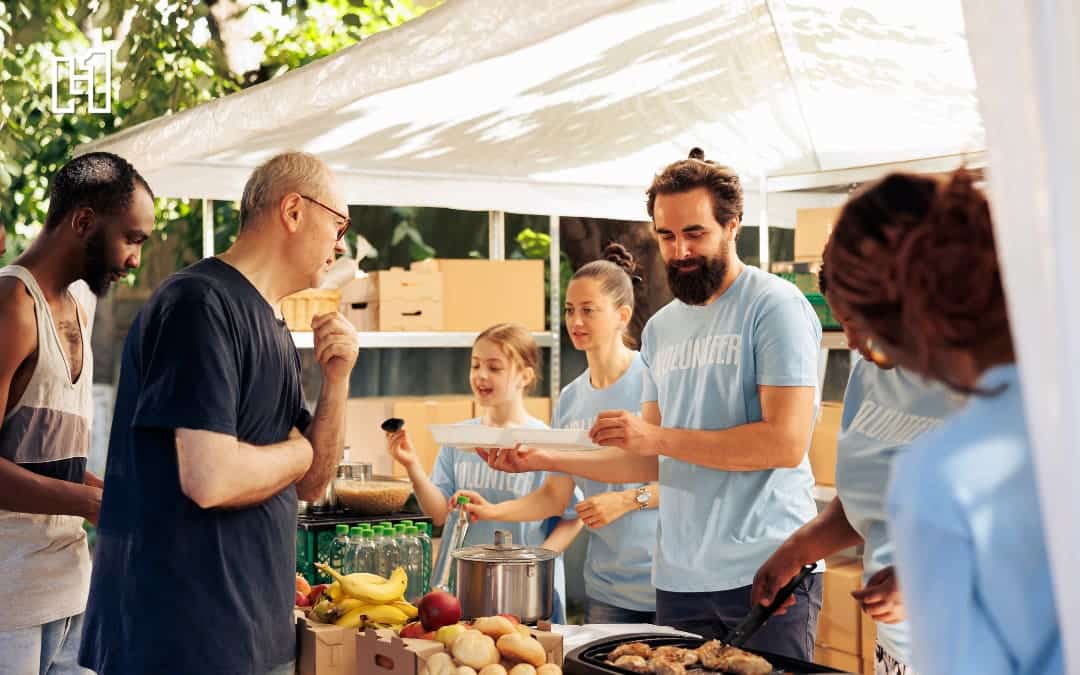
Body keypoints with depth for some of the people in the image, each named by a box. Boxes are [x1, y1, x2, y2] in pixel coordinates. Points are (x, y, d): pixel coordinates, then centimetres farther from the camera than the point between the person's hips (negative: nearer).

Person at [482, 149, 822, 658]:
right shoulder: (660, 329, 14)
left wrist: (657, 436, -15)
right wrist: (545, 460, 8)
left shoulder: (776, 306, -6)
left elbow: (786, 442, -16)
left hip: (767, 571, -6)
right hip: (679, 577, 6)